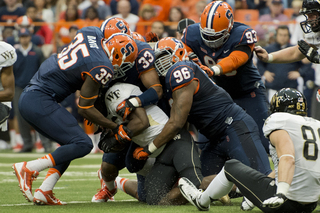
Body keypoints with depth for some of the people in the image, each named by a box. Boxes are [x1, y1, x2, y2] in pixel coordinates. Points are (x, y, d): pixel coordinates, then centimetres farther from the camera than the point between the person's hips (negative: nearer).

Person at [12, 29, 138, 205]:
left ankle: (44, 191, 3)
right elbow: (84, 109, -11)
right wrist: (115, 128, -2)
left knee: (71, 144, 14)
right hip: (40, 102, -10)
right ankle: (28, 168, -14)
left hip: (27, 97, 10)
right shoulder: (102, 68, -17)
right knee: (82, 144, -11)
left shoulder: (91, 32, 5)